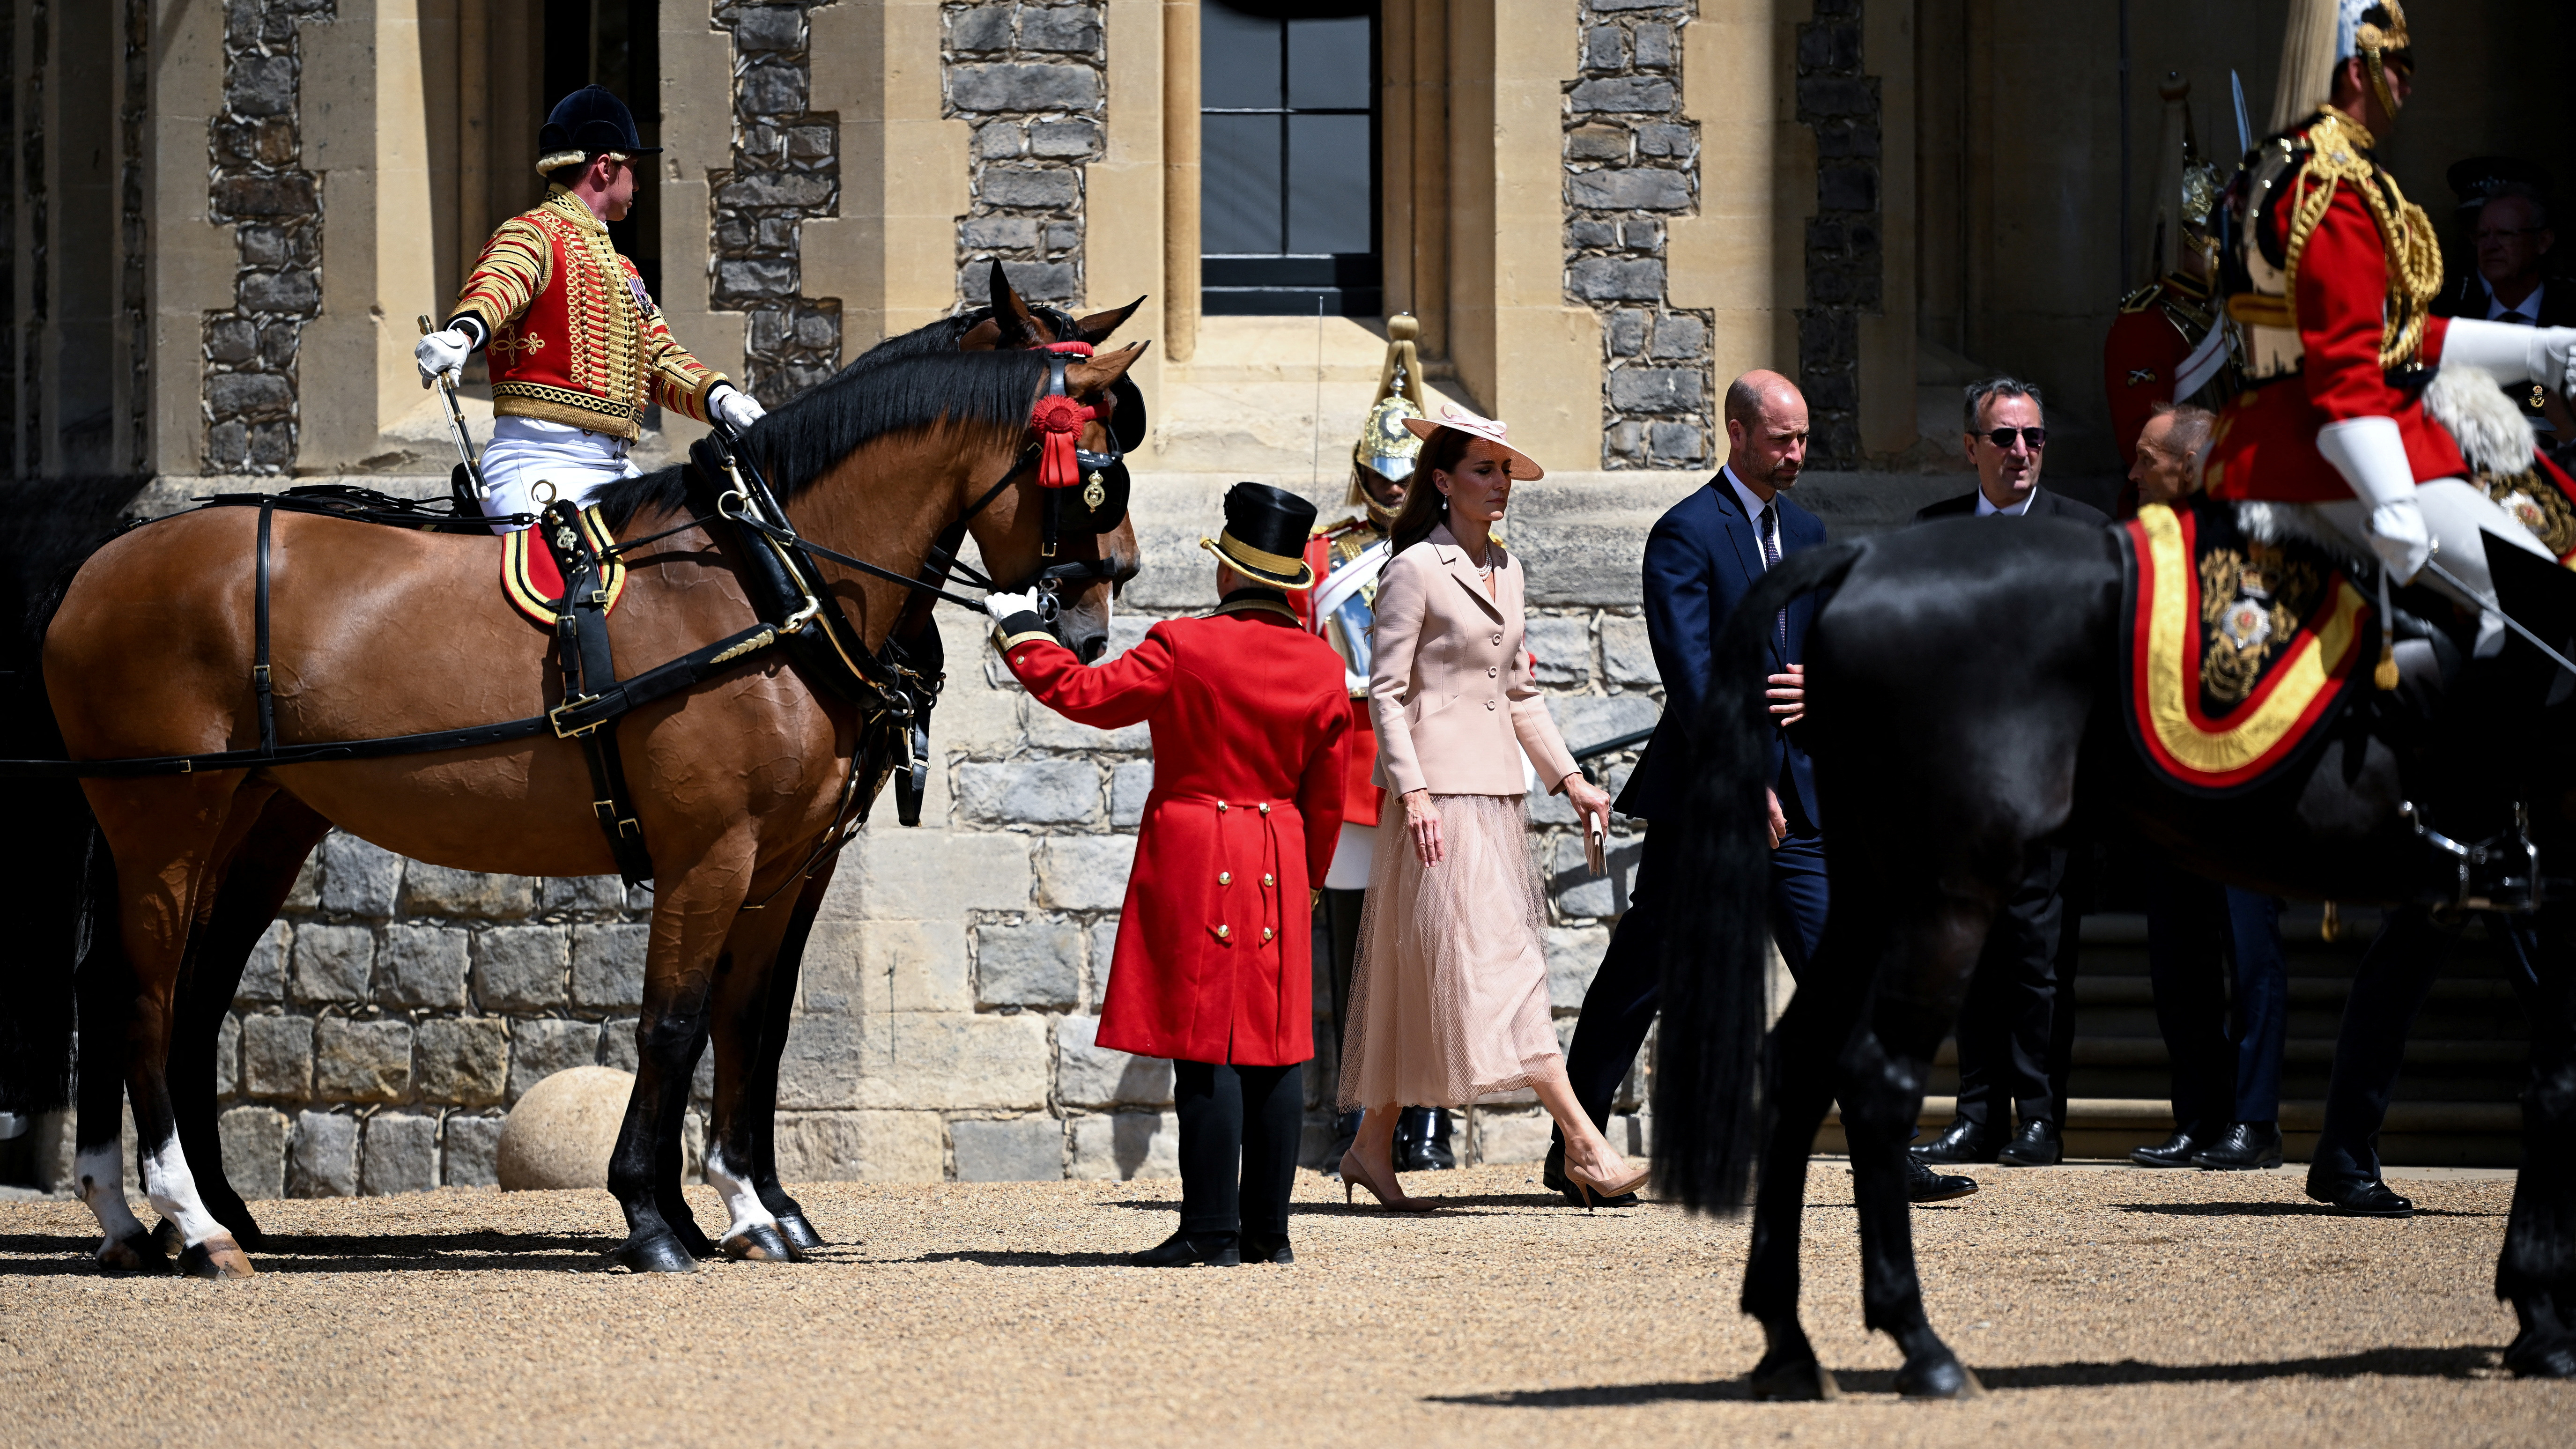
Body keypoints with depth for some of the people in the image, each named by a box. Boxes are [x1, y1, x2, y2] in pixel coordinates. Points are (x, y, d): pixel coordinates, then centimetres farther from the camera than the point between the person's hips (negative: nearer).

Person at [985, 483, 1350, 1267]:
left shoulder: (1184, 648, -10)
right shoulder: (1322, 667, 4)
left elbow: (1088, 694, -6)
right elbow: (1326, 797, 10)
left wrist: (1022, 633, 8)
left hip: (1193, 860, -4)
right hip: (1279, 867, 5)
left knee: (1206, 1049, -5)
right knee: (1274, 1047, 7)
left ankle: (1213, 1231, -6)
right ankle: (1268, 1229, 9)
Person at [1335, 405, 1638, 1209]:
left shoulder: (1506, 571, 15)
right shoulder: (1416, 569, -8)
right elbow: (1386, 690, -10)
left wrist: (1569, 778, 15)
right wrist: (1412, 791, -18)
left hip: (1498, 783, 8)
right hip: (1441, 786, -8)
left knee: (1419, 976, 10)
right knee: (1496, 959, -10)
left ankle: (1374, 1144, 16)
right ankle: (1585, 1144, -16)